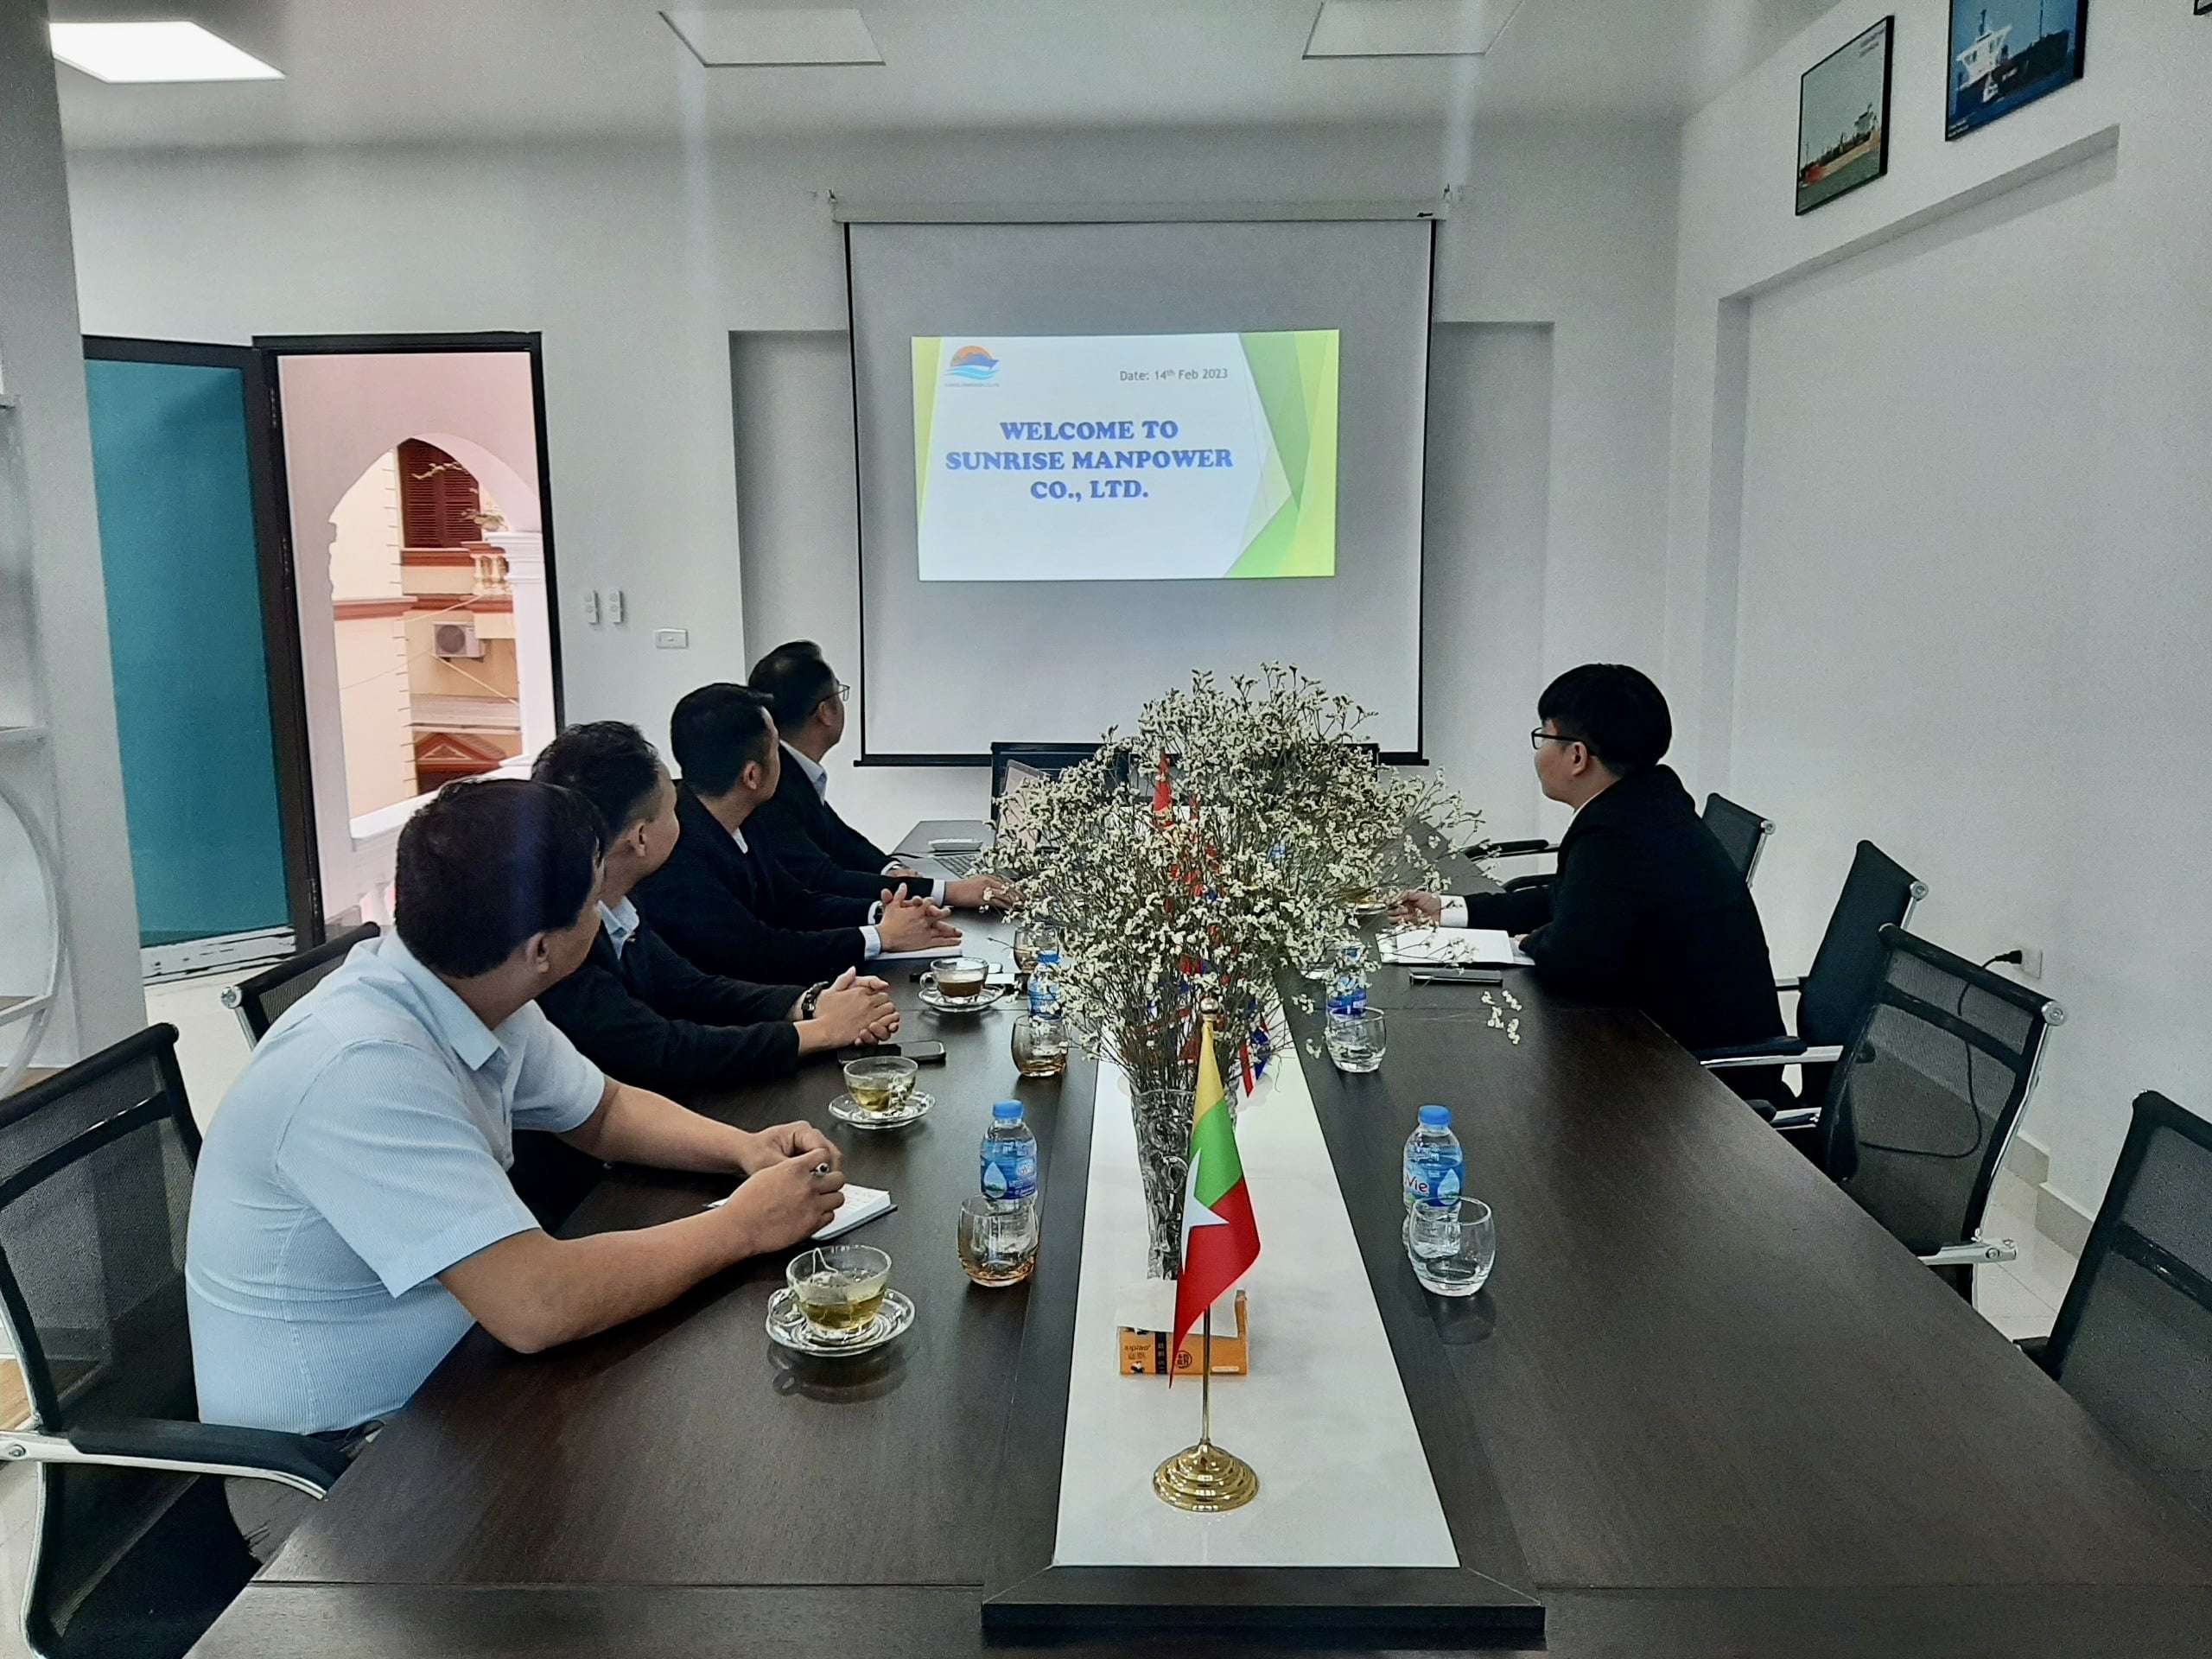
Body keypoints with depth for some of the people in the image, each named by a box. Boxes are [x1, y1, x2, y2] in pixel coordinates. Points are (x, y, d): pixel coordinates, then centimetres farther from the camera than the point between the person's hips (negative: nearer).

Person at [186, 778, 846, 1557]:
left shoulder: (471, 996, -5)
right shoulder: (361, 1067, -31)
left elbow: (603, 1110, 12)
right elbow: (538, 1305, -35)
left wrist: (744, 1147, -7)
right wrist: (742, 1224, -22)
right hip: (326, 1465, -7)